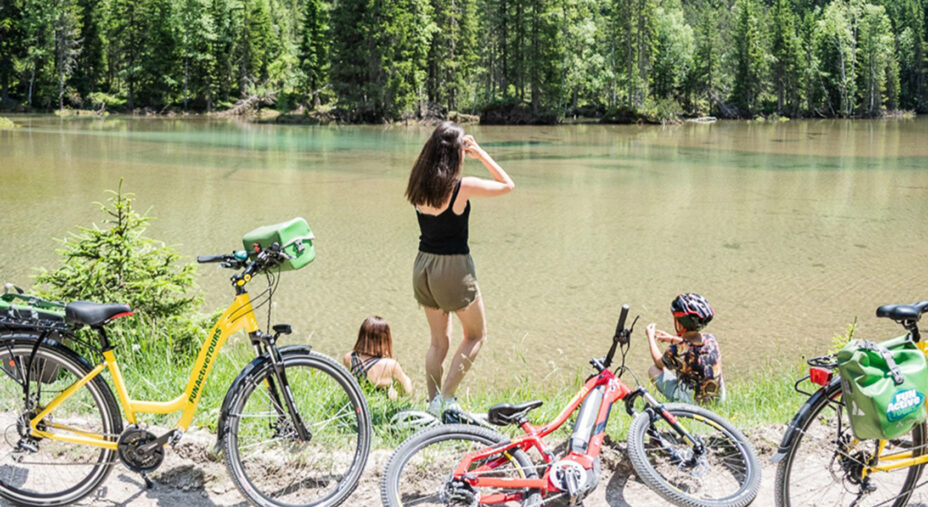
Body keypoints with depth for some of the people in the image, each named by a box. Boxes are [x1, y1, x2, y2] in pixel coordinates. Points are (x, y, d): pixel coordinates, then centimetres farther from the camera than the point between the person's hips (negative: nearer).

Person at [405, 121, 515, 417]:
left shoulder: (419, 186, -2)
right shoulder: (462, 187, -18)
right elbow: (507, 185, -5)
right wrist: (481, 154, 0)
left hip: (423, 266, 6)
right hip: (453, 268, -6)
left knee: (439, 341, 20)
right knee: (476, 336, 14)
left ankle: (434, 403, 23)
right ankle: (445, 397, 3)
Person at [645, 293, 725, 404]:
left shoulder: (676, 351, -25)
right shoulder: (710, 339, -11)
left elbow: (659, 363, 0)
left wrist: (650, 336, 13)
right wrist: (672, 339, 26)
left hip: (692, 402, -5)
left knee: (653, 370, 8)